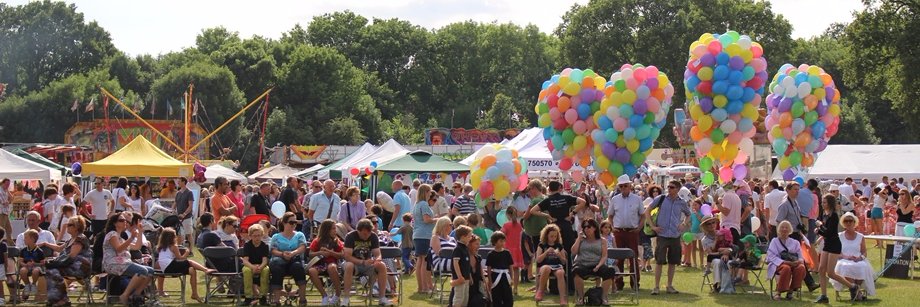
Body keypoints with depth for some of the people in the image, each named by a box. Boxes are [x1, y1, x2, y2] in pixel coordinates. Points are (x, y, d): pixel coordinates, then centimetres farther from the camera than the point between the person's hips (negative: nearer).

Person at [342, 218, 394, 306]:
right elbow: (347, 256, -22)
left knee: (382, 266, -25)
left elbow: (378, 255, -7)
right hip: (354, 263, -3)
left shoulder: (373, 237, -6)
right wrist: (362, 262, -35)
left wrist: (377, 260, -32)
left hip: (368, 264, 3)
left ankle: (382, 297, -19)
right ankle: (346, 298, -32)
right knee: (349, 266, -37)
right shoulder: (350, 236, -15)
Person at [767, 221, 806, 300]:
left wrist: (799, 261, -13)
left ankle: (791, 290, -21)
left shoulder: (795, 242, 22)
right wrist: (784, 262, -19)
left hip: (793, 264, 3)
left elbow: (800, 256, 14)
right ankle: (778, 292, -29)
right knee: (786, 268, -40)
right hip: (778, 264, -3)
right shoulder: (774, 241, 13)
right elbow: (771, 256, -2)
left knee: (801, 268, -33)